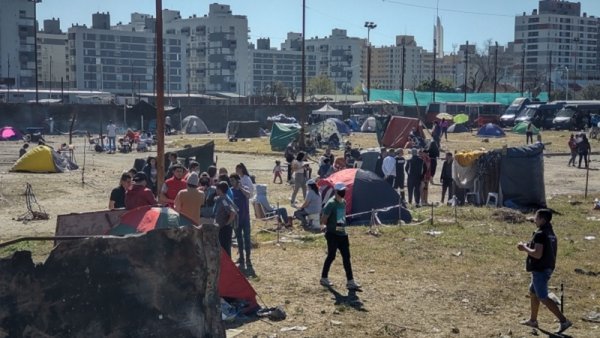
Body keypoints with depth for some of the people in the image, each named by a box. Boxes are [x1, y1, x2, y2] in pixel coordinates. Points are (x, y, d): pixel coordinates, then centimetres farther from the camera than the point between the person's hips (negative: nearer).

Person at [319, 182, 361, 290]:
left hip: (342, 233, 8)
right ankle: (324, 278, 16)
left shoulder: (343, 202, 11)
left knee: (346, 257, 5)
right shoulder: (331, 203, -15)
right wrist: (323, 225, -33)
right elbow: (324, 216, -21)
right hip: (332, 233, -8)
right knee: (331, 256, -1)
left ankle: (350, 281, 7)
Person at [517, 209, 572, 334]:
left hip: (540, 270, -10)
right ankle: (533, 320, 30)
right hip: (547, 268, 10)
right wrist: (527, 246, 12)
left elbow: (537, 254, -27)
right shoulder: (551, 234, 11)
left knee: (543, 298, -6)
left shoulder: (540, 234, -20)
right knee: (533, 292, 21)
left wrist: (525, 247, -13)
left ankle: (564, 321, -8)